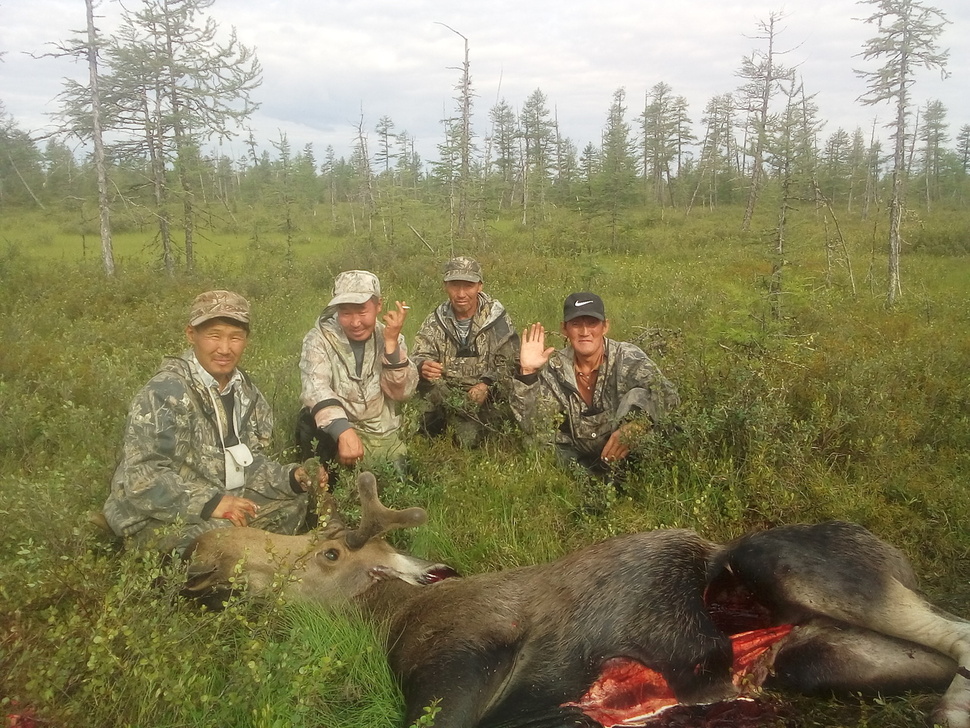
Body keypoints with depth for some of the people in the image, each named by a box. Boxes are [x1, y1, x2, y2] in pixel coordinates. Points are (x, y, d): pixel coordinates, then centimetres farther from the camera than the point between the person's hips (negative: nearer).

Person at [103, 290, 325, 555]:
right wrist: (208, 504, -32)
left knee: (302, 499, 3)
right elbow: (140, 477, -25)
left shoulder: (245, 391, 5)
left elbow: (248, 461, 9)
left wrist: (292, 478, -9)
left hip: (224, 500, 8)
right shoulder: (165, 392, -20)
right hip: (158, 516, -7)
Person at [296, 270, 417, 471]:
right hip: (337, 435, -3)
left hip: (387, 438, 3)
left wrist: (391, 343, -20)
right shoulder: (320, 339, -8)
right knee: (312, 421, -31)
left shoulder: (388, 337, 3)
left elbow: (402, 392, -7)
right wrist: (344, 431, -43)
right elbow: (316, 389, -25)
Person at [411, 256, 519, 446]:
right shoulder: (434, 322, 6)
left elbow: (509, 365, -3)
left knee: (469, 438, -26)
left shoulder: (497, 319, -1)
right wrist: (423, 366, -29)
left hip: (484, 400, -1)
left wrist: (487, 385, -21)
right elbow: (419, 357, -4)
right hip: (445, 399, 2)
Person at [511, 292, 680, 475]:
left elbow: (667, 395, -28)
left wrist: (633, 426, -46)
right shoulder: (555, 368, -7)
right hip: (580, 458, 3)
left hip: (623, 457, -3)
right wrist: (527, 372, -24)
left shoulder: (627, 358, -14)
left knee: (639, 396, -24)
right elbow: (533, 425, -13)